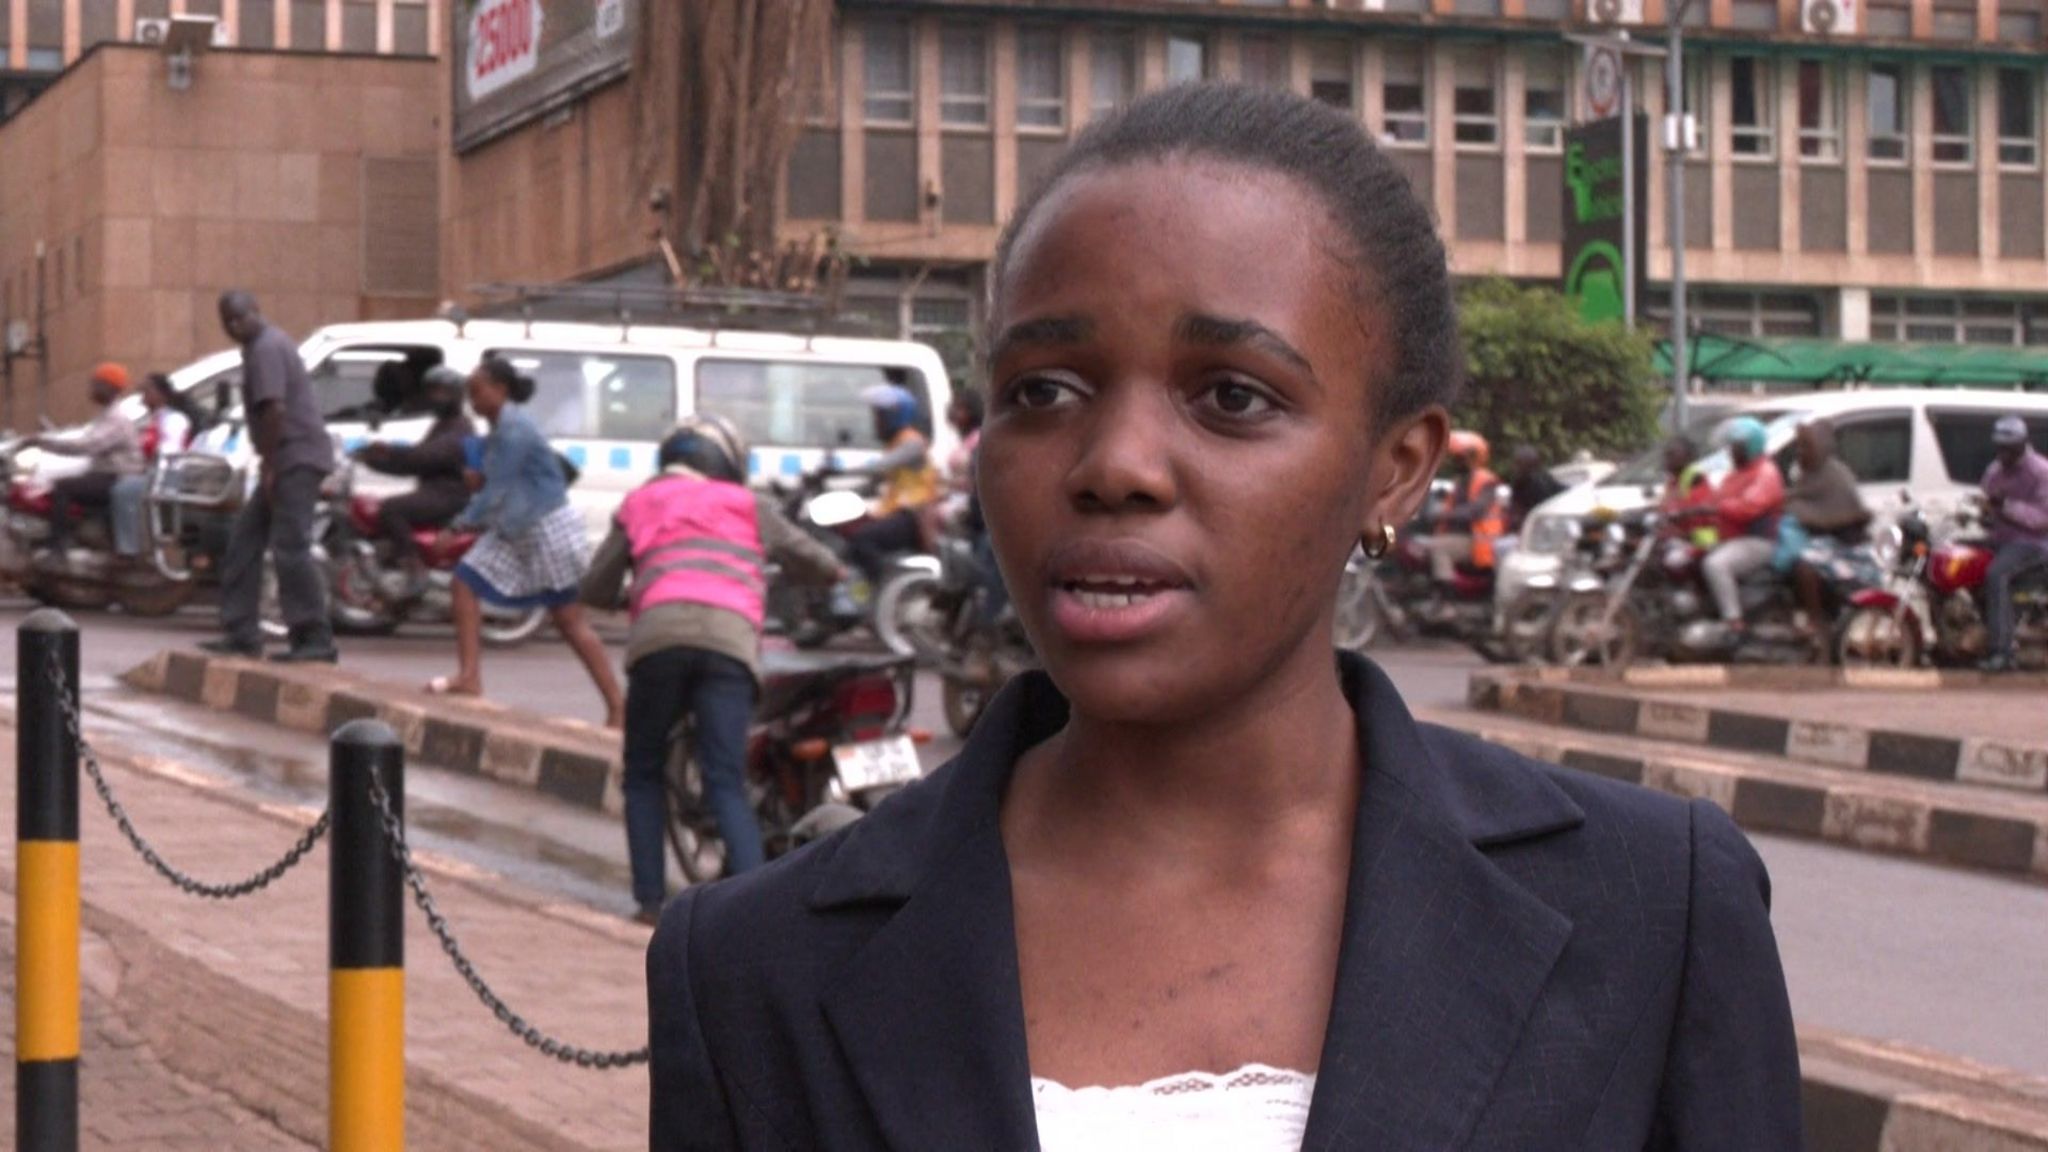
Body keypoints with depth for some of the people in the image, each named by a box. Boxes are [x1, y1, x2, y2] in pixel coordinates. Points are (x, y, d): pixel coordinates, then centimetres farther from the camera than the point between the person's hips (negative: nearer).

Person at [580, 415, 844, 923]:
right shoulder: (748, 506, 26)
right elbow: (823, 566, 29)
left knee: (643, 773, 17)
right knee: (727, 784, -2)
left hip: (658, 633, 0)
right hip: (731, 637, 0)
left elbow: (594, 590, 26)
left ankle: (651, 898, 8)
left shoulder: (638, 505, 28)